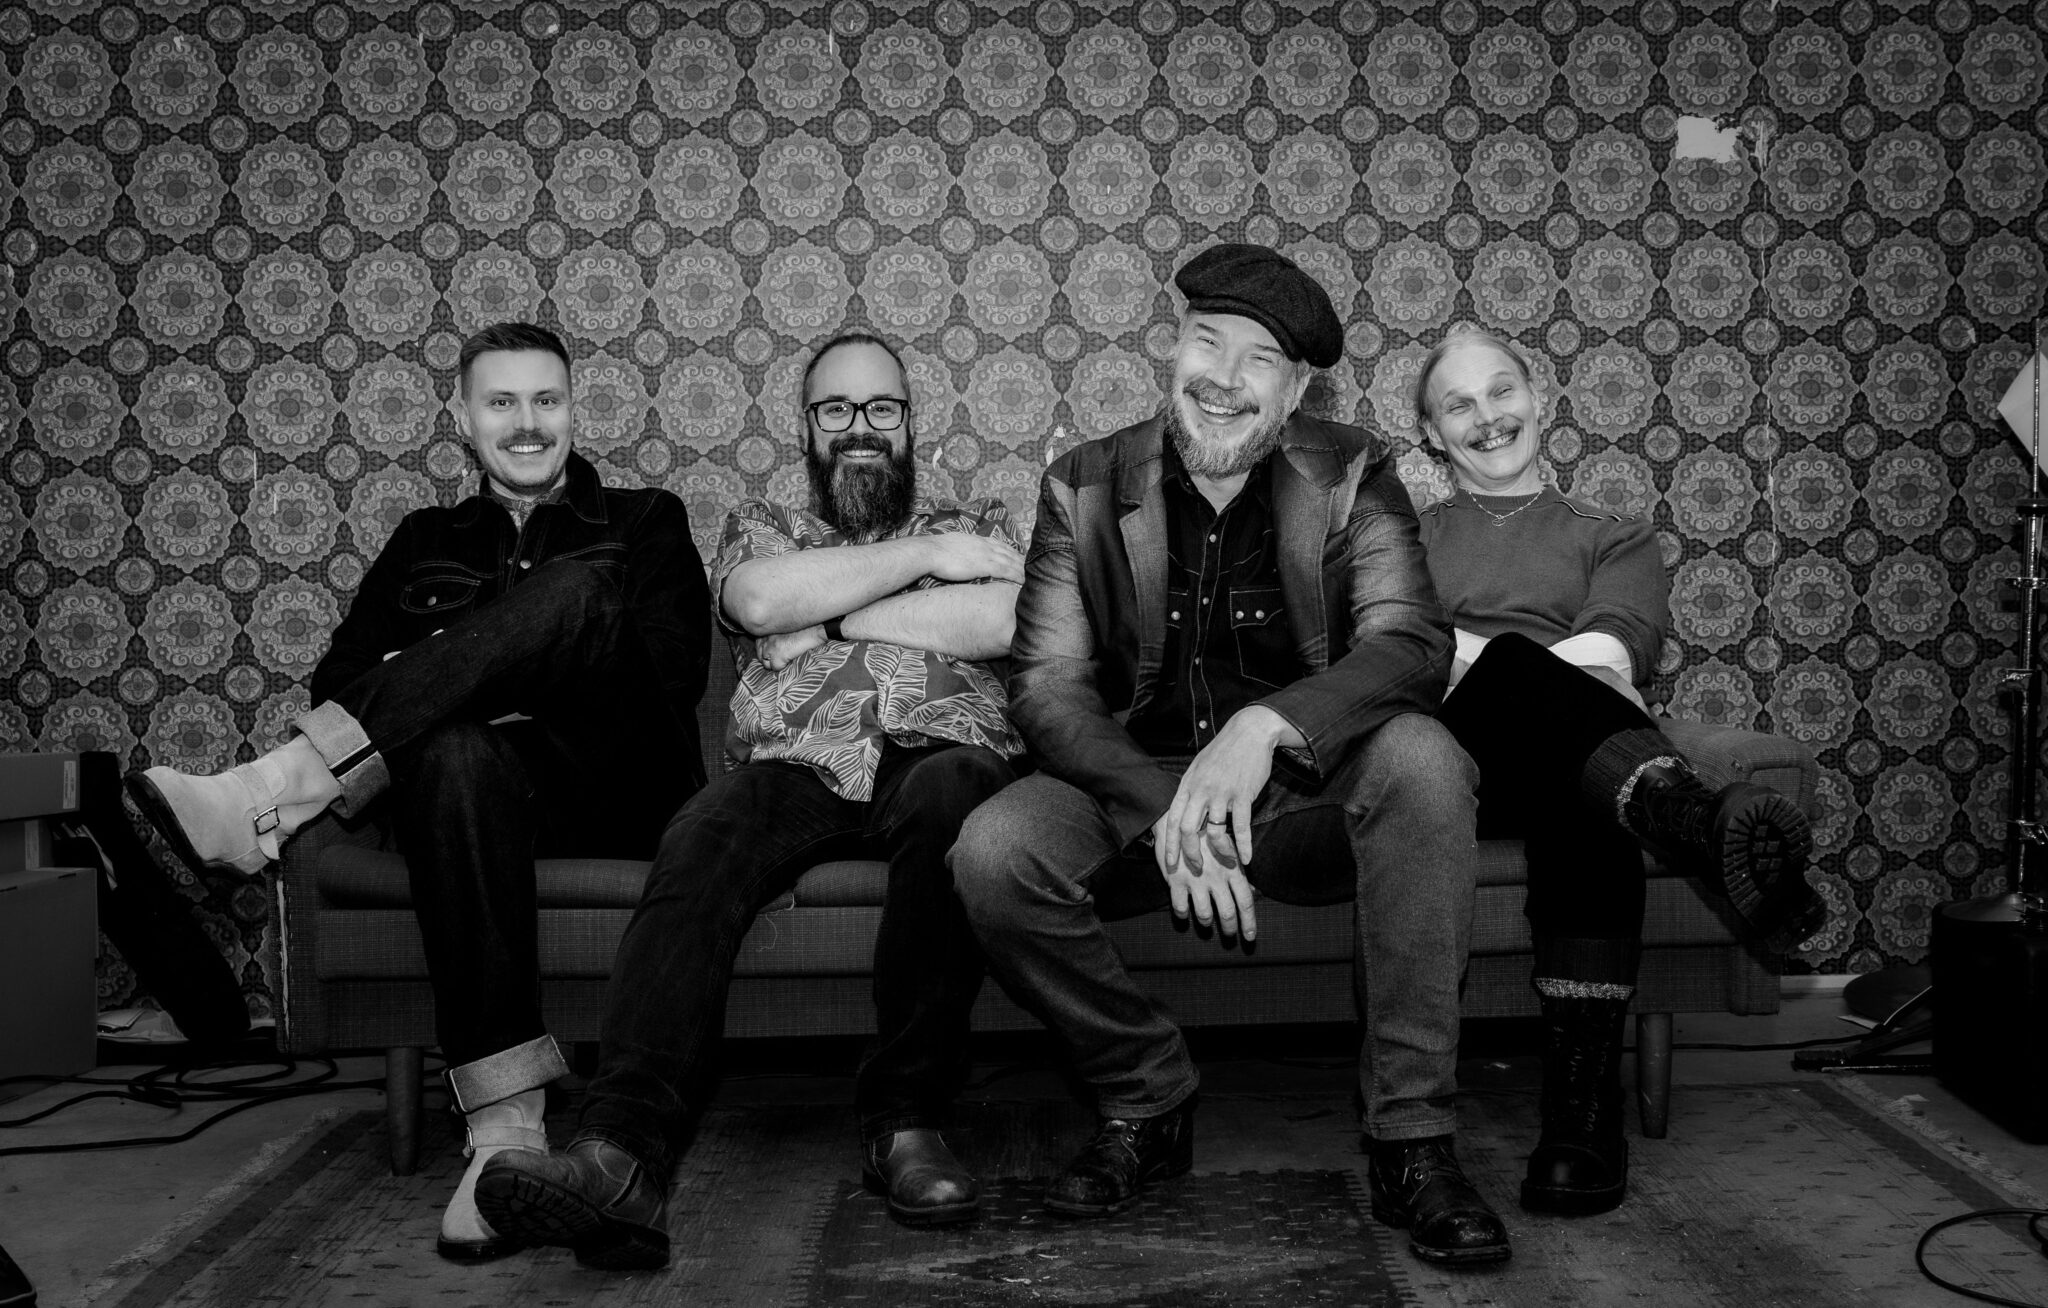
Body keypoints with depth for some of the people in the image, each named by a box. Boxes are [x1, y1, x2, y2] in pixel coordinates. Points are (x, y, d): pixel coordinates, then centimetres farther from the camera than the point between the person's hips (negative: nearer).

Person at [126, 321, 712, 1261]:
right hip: (479, 785, 1)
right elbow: (336, 679, 13)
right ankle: (505, 1129, -42)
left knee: (580, 586, -29)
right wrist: (431, 683, -10)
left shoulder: (644, 522, 18)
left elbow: (673, 674, 0)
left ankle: (265, 799, -36)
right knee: (457, 751, -38)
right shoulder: (425, 542, 25)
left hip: (616, 794, -1)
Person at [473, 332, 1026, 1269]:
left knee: (950, 793, -38)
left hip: (938, 752, 0)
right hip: (793, 765, 1)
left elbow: (998, 624, 1)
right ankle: (622, 1156, -46)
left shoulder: (977, 522, 25)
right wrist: (924, 557, 3)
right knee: (699, 846, -33)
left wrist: (820, 618, 3)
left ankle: (904, 1120, -31)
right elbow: (761, 600, 0)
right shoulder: (761, 526, 27)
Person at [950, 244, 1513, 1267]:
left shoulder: (1352, 475, 0)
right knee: (994, 852, -27)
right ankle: (1146, 1100, 0)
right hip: (1139, 793, 1)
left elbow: (1411, 644, -14)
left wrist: (1266, 726, -33)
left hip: (1307, 796, 0)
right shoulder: (1084, 487, 1)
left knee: (1420, 756, -32)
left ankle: (1413, 1141, -21)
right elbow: (1047, 685, -7)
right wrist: (1167, 810, -25)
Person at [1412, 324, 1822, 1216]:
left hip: (1555, 764, 2)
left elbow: (1615, 650, 6)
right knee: (1518, 661, -39)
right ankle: (1710, 826, -67)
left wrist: (1470, 664, -11)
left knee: (1585, 811, -41)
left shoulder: (1615, 538, 30)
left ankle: (1582, 1121, -51)